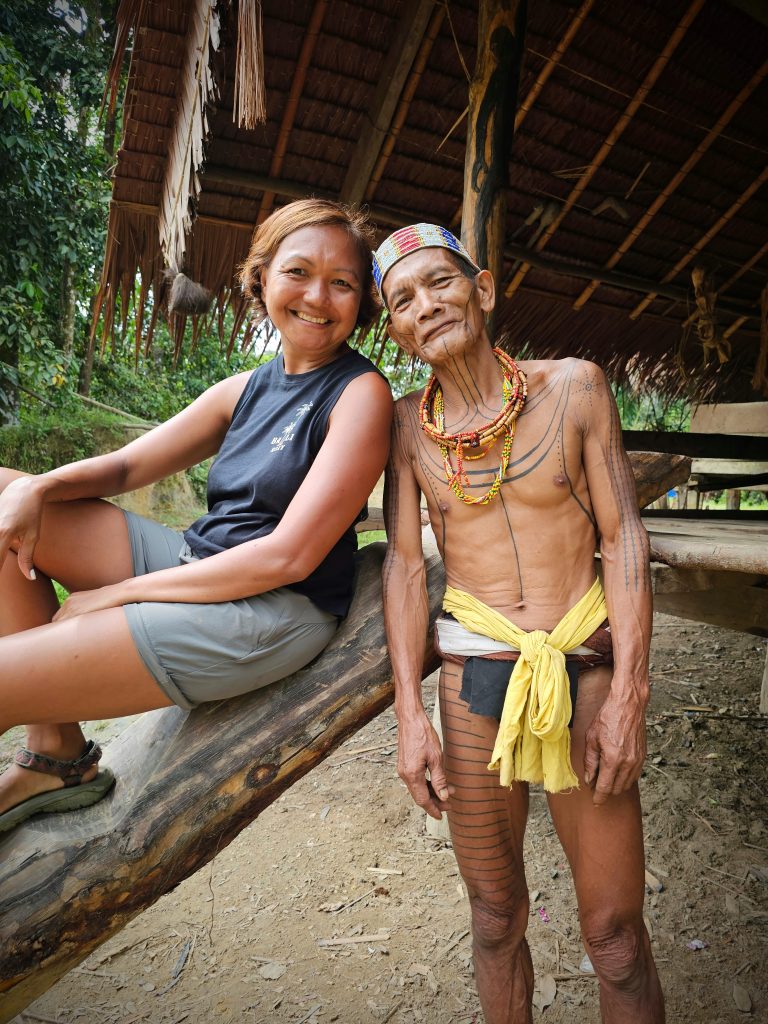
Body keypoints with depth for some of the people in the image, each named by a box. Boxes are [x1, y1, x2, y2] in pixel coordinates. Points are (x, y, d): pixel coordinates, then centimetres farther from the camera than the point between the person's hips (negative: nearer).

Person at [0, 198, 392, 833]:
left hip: (272, 614, -8)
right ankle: (53, 753, 3)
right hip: (194, 569, 8)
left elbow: (289, 557, -18)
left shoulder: (361, 393, -10)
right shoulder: (247, 390, 12)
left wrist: (118, 593, -11)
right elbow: (124, 467, 13)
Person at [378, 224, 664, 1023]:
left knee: (614, 929, 10)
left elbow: (623, 536, -3)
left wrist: (629, 694, -8)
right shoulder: (406, 424, -1)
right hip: (473, 675, 1)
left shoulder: (574, 386, -4)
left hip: (588, 667, 0)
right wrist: (409, 715, -6)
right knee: (495, 916, 18)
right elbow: (404, 565, -2)